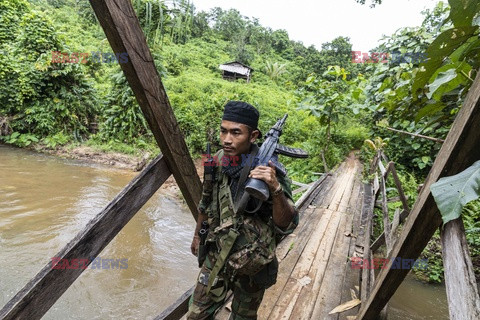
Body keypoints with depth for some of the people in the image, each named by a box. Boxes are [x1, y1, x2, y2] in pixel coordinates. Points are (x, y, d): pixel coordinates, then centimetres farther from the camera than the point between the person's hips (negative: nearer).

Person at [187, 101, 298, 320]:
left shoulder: (269, 169, -23)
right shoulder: (218, 161, -8)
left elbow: (286, 226, -26)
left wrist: (276, 189, -43)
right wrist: (198, 234, 18)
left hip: (252, 262, -3)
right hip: (217, 256, 4)